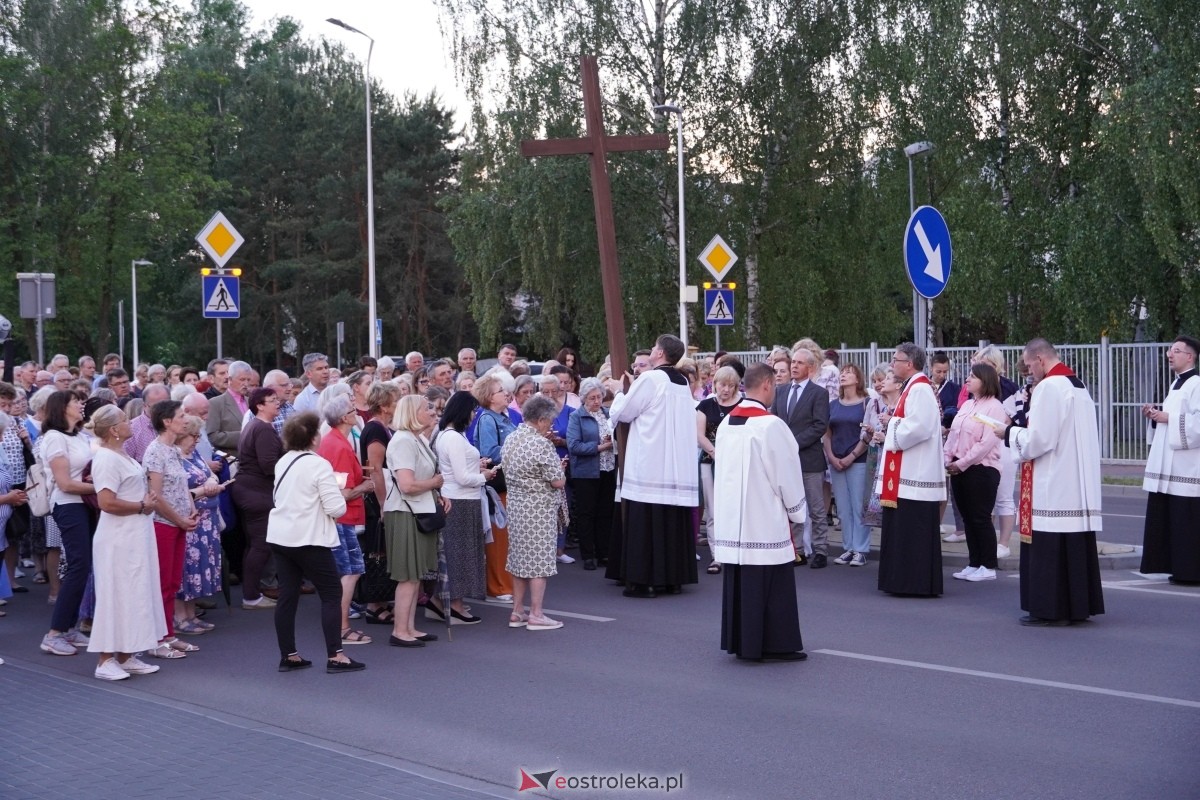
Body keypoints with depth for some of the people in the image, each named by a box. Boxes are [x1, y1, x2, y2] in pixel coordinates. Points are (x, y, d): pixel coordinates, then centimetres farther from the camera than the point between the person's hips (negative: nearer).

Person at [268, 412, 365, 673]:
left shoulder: (282, 462, 10)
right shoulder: (318, 465, -14)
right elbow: (336, 508, -18)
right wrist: (339, 494, 4)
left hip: (279, 536, 8)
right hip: (308, 539, -8)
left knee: (287, 595, 9)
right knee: (332, 593, 1)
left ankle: (288, 655, 13)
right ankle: (335, 656, -1)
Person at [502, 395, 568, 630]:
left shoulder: (510, 439, 6)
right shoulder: (541, 444, -19)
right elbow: (558, 482, -18)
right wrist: (560, 470, 4)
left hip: (516, 505, 8)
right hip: (539, 509, -8)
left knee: (520, 557, 14)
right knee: (539, 559, 0)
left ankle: (517, 612, 19)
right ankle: (536, 615, 4)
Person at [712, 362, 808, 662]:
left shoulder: (726, 424, 7)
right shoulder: (770, 424, -15)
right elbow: (786, 473, -11)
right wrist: (796, 510, 2)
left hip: (732, 519, 7)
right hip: (765, 519, -7)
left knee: (739, 581, 12)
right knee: (770, 585, 0)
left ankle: (740, 641, 18)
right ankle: (774, 644, 5)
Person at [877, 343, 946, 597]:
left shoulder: (920, 389, -15)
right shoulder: (911, 388, 17)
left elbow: (919, 427, -25)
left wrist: (892, 423, -11)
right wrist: (891, 426, 7)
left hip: (916, 476, -11)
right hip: (905, 473, 11)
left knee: (914, 532, -6)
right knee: (900, 528, 13)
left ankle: (919, 583, 0)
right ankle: (904, 581, 19)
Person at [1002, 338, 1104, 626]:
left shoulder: (1049, 387, -15)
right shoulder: (1079, 385, 14)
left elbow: (1036, 440, -18)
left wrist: (1010, 433, -2)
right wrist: (1021, 429, 18)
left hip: (1052, 488, -9)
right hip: (1079, 487, 9)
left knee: (1048, 547, -3)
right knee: (1075, 545, 11)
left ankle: (1048, 608, 1)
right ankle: (1077, 605, 16)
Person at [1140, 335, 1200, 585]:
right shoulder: (1177, 384, 18)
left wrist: (1168, 418, -17)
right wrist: (1155, 416, 9)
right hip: (1169, 466, 10)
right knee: (1166, 520, 10)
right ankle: (1177, 567, 17)